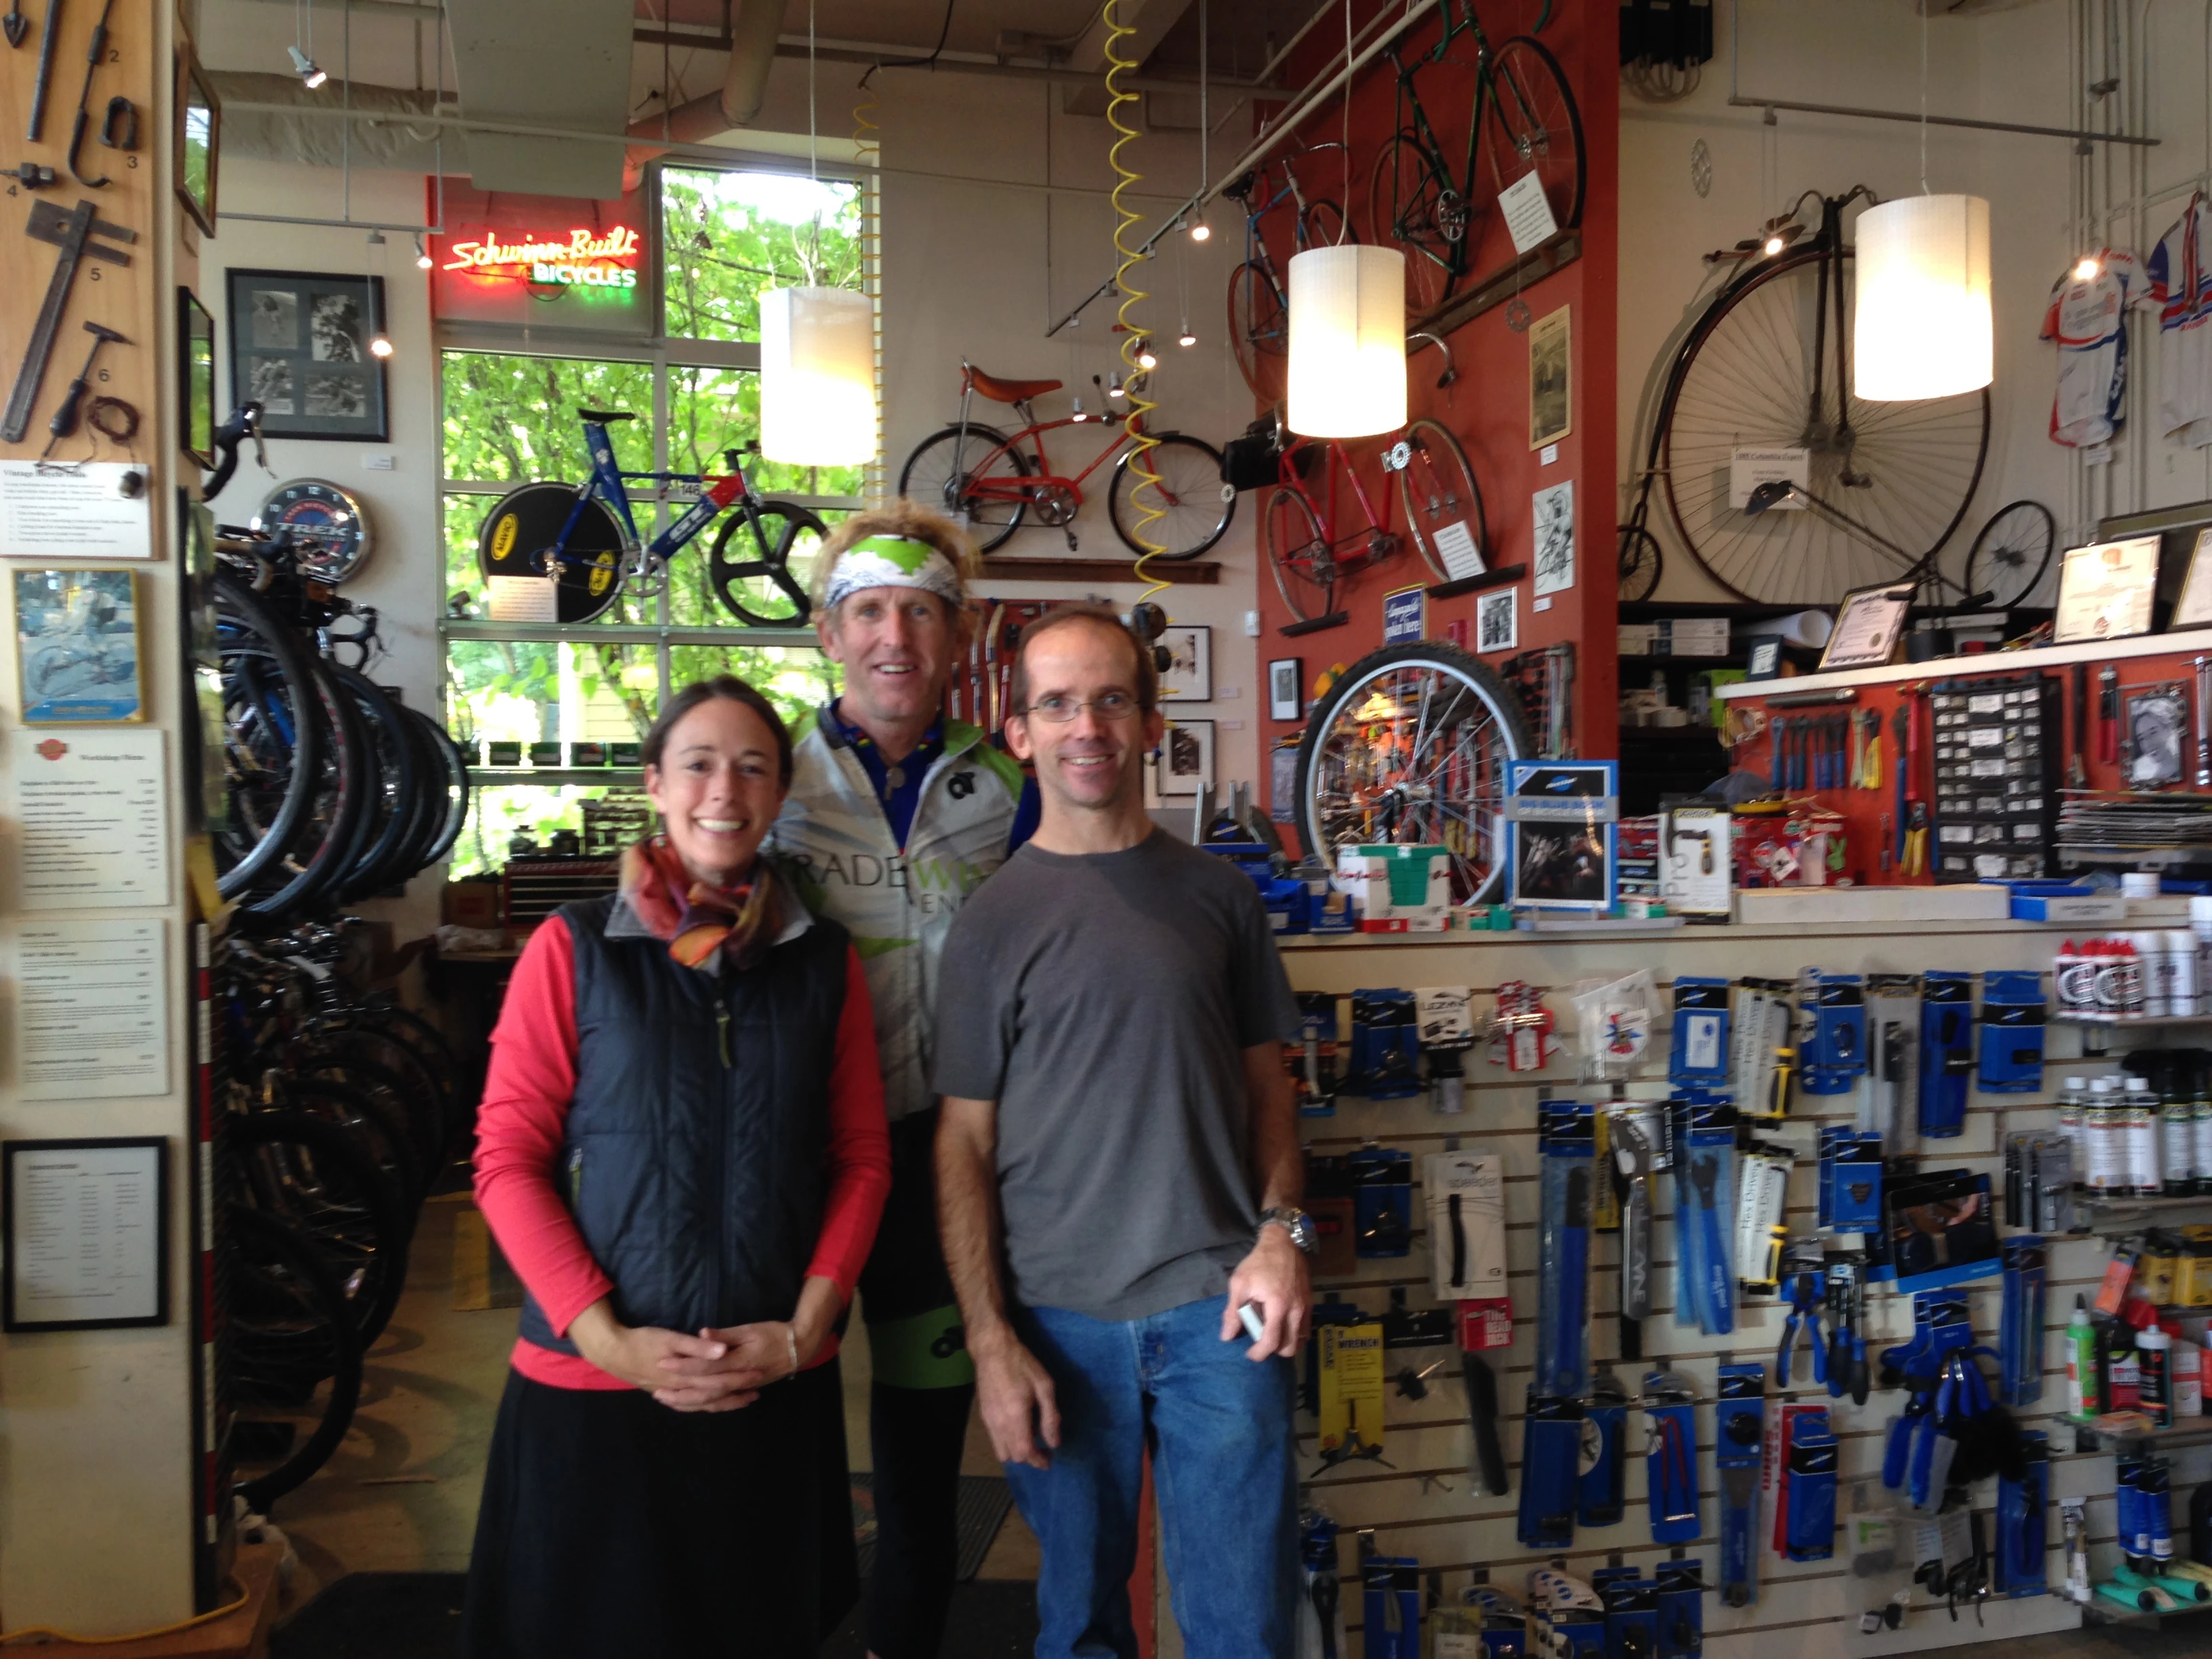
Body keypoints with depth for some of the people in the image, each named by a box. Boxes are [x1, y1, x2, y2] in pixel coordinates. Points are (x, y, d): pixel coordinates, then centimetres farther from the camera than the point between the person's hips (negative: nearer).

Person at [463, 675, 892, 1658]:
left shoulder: (824, 962, 4)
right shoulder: (574, 947, -4)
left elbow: (861, 1160, 4)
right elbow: (508, 1160, -6)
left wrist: (804, 1330, -7)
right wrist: (607, 1338, -13)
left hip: (775, 1387, 3)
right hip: (591, 1389, -2)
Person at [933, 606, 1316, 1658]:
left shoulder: (1218, 895, 5)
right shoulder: (993, 920, 0)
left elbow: (1267, 1084, 11)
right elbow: (964, 1147, 0)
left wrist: (1281, 1231, -5)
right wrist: (990, 1342, -5)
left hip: (1216, 1303, 1)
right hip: (1058, 1316, -1)